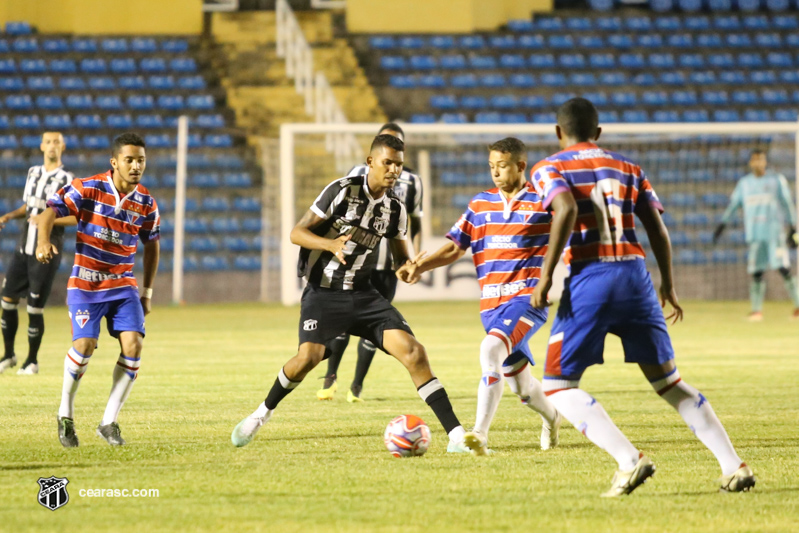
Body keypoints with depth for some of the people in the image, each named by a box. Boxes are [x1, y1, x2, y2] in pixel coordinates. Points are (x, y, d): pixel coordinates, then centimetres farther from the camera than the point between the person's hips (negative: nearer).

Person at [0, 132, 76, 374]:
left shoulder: (66, 180, -9)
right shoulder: (33, 173, 11)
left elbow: (77, 217, -14)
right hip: (24, 249, 6)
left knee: (35, 309, -4)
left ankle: (32, 361, 10)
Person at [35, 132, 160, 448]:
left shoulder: (146, 203, 1)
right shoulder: (88, 189, -11)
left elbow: (151, 245, 16)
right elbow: (50, 212, -18)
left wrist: (147, 292, 15)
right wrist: (44, 241, -39)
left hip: (124, 285, 4)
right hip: (85, 285, -4)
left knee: (133, 344, -13)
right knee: (85, 344, -17)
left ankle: (109, 422, -1)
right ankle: (65, 414, 9)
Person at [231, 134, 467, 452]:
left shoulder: (396, 209, 4)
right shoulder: (342, 191, -10)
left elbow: (401, 256, 15)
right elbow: (297, 233, -8)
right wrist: (331, 244, -28)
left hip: (362, 294, 4)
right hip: (323, 292, -4)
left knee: (413, 351, -13)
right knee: (309, 356, -26)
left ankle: (456, 434, -11)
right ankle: (262, 414, 3)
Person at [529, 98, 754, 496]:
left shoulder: (549, 169, 4)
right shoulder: (627, 169, 18)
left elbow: (567, 211, -16)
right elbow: (657, 228, 13)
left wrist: (545, 275, -15)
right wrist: (668, 285, 24)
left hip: (589, 279, -5)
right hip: (635, 275, 5)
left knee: (558, 387, 5)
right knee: (667, 380, 15)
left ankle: (629, 460, -14)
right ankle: (733, 466, 5)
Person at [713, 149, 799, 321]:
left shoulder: (777, 180, 4)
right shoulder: (744, 183, 13)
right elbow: (733, 204, 17)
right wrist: (722, 225, 10)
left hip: (775, 231, -3)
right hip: (754, 234, 3)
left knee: (784, 268, -11)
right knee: (756, 272, -1)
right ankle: (756, 310, 5)